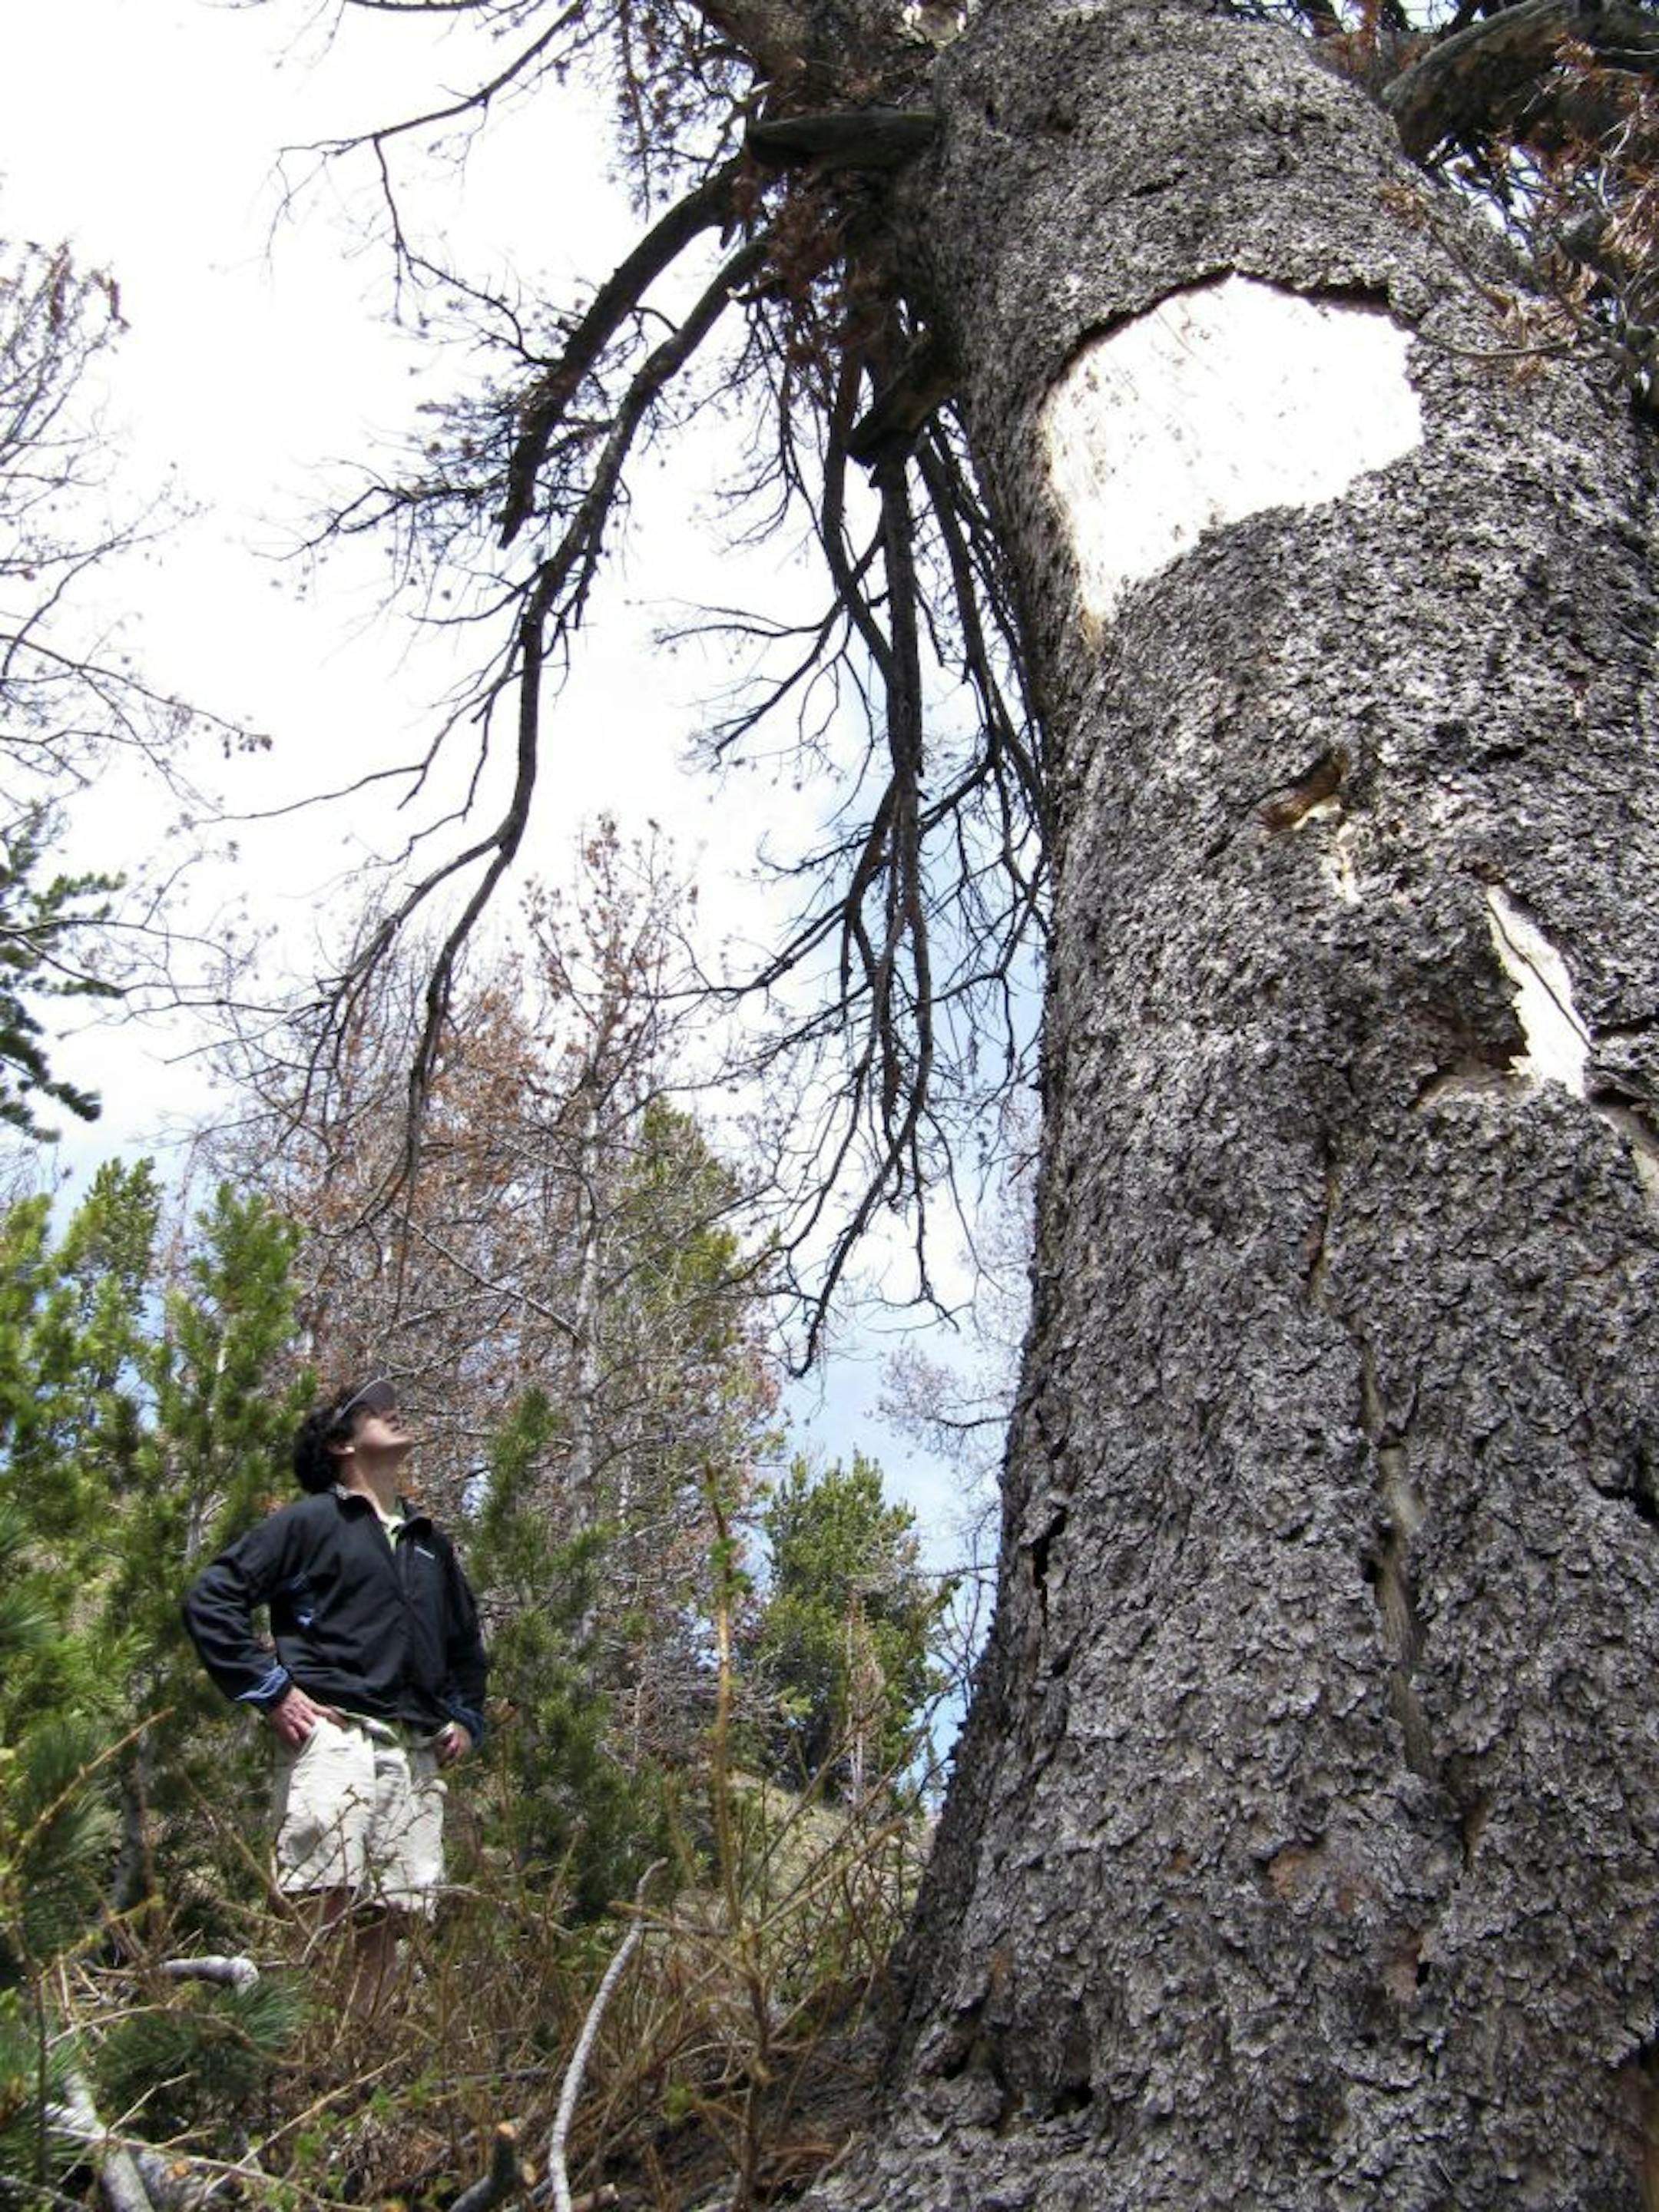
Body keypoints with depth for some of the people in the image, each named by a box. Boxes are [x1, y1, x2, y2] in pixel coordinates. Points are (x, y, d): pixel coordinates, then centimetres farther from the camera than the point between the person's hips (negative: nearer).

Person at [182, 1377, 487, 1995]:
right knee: (323, 1904, -16)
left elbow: (466, 1643, 37)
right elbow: (209, 1598, -1)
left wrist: (466, 1717, 21)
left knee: (387, 1920, 2)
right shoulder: (310, 1521, 7)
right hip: (333, 1737, -6)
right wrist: (269, 1689, -8)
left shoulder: (430, 1543, 27)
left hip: (418, 1753, 6)